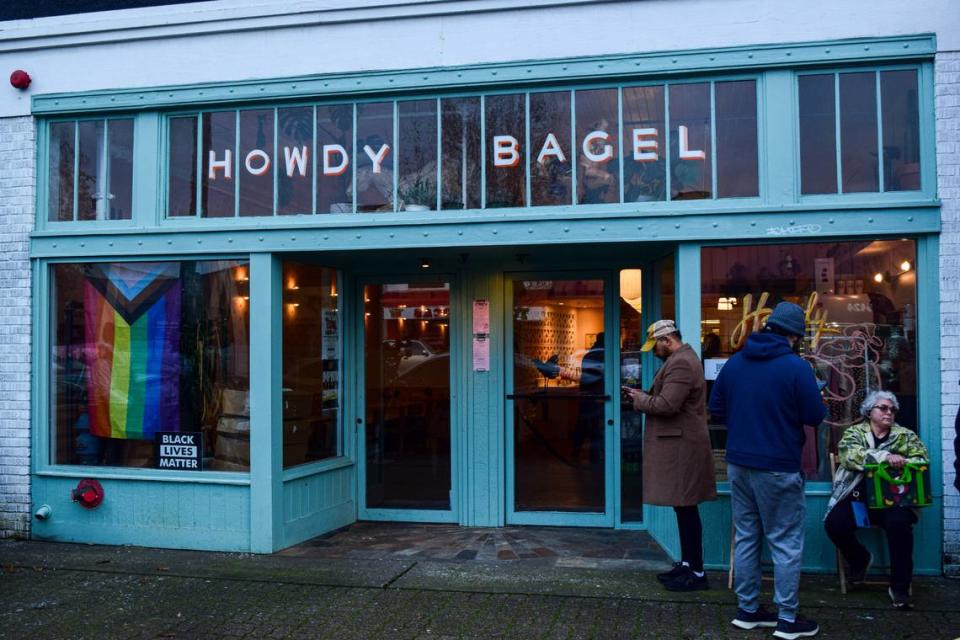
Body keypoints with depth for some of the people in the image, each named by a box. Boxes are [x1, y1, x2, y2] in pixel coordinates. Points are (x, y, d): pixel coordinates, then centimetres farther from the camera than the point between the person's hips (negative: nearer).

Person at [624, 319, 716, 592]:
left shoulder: (681, 363, -18)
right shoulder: (681, 359, 17)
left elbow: (666, 405, -25)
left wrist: (640, 399, -10)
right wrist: (644, 396, 7)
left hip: (682, 446, -11)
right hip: (678, 444, 11)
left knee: (686, 508, -4)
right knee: (684, 507, 15)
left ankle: (697, 572, 4)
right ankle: (687, 563, 24)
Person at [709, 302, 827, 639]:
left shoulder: (734, 362, 5)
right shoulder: (795, 366, -14)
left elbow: (716, 410, 10)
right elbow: (816, 416, -10)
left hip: (738, 463, 6)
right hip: (778, 468, -6)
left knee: (746, 538, 14)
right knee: (785, 543, 4)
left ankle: (747, 610, 23)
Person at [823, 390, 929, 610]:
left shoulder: (906, 435, 15)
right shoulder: (854, 432, 9)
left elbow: (922, 458, 1)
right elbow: (850, 454, -12)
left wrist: (902, 462, -21)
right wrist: (885, 457, -26)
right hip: (858, 496, 0)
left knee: (899, 522, -33)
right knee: (834, 523, -26)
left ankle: (900, 587, -18)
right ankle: (860, 559, 9)